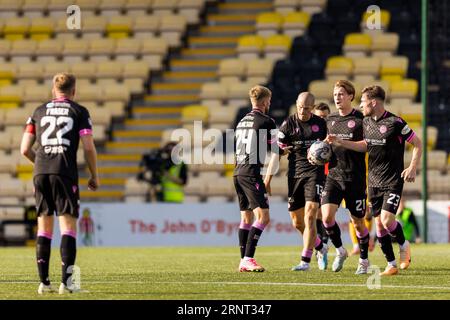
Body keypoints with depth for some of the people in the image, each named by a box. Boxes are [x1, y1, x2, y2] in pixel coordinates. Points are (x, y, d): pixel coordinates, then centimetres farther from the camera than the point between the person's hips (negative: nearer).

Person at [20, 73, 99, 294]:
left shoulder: (39, 112, 16)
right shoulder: (79, 112, 7)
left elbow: (25, 149, 12)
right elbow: (88, 147, -2)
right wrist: (94, 176, 10)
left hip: (40, 174, 3)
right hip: (65, 173, -3)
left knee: (44, 228, 10)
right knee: (68, 227, -2)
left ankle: (44, 282, 6)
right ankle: (65, 282, -12)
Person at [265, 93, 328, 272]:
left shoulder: (320, 123, 4)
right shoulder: (288, 124, 0)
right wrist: (268, 178, -5)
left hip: (315, 173, -1)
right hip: (295, 175, 1)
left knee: (309, 216, -15)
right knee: (297, 222, 5)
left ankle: (305, 260, -13)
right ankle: (320, 248, 30)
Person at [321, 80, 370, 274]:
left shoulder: (361, 120, -6)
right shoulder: (330, 120, 10)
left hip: (355, 178, -4)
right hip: (334, 176, 4)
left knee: (358, 222, 5)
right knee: (327, 216, -13)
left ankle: (364, 260, 23)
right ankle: (340, 251, 10)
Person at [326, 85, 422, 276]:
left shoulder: (395, 122, -15)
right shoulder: (367, 122, 7)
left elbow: (417, 144, -8)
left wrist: (413, 168, -17)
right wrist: (340, 142, 13)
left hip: (393, 181, -7)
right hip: (374, 181, 7)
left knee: (387, 220, -17)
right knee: (379, 224, 3)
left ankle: (404, 246, 13)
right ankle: (391, 265, 12)